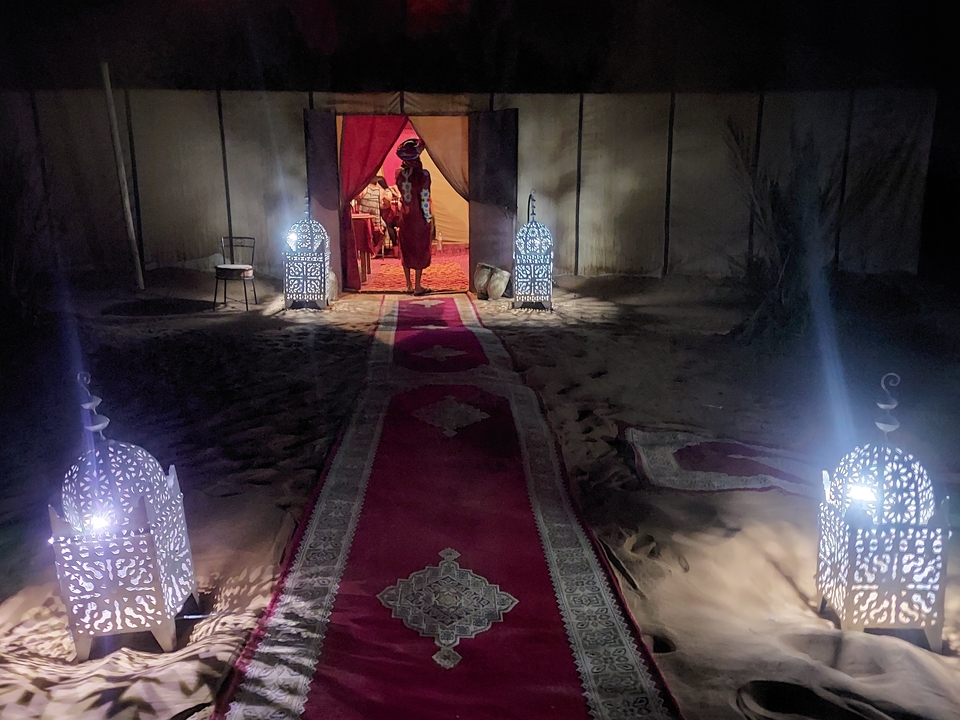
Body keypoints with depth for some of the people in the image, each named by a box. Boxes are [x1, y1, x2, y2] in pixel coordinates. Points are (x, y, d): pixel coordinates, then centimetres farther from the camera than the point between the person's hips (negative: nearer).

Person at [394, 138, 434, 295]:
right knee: (420, 250, 5)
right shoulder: (422, 174, -19)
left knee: (406, 249, 13)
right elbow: (425, 199, -17)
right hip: (419, 217, -5)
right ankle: (418, 287, 10)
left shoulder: (399, 172, -3)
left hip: (405, 215, 5)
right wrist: (429, 220, -9)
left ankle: (409, 285, 21)